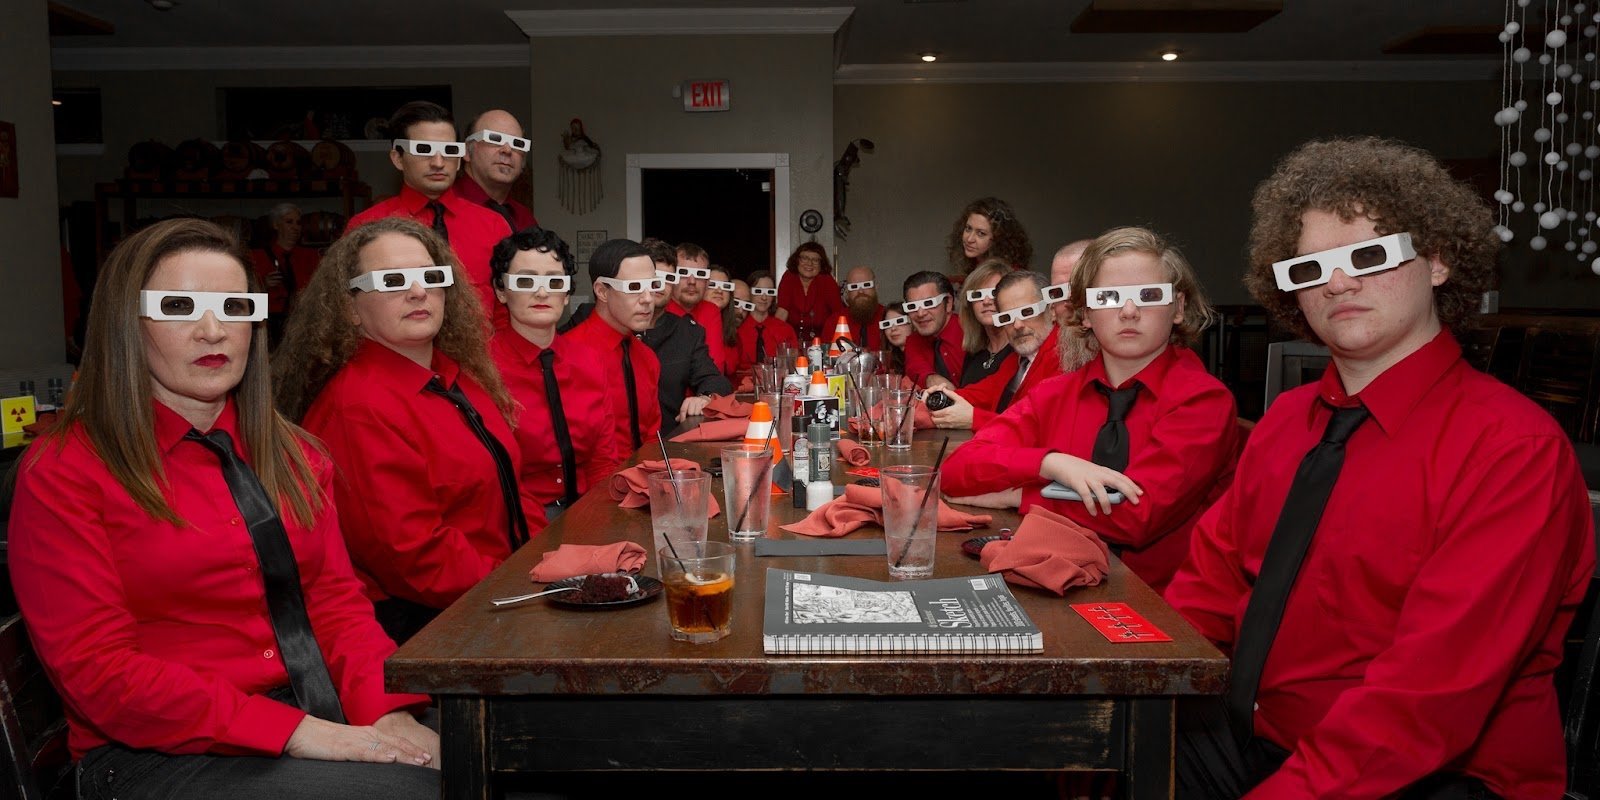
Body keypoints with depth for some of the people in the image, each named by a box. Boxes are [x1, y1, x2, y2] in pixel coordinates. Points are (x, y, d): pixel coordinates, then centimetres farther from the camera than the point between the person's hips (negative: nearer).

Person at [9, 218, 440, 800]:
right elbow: (99, 669, -10)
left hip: (328, 723, 5)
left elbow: (336, 600, 7)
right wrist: (294, 731, -20)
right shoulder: (61, 473, -2)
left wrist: (390, 713, -13)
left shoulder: (293, 456, 14)